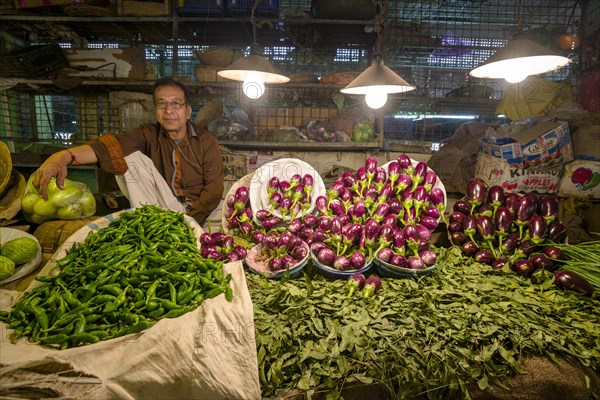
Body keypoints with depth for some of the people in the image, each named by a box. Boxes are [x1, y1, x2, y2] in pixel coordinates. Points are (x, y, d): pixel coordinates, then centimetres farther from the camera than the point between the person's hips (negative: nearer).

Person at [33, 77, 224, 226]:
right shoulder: (149, 135, 1)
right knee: (132, 157, -15)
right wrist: (65, 156, -38)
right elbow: (113, 145, -19)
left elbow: (214, 187, -9)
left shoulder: (206, 141, -2)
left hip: (199, 211, -2)